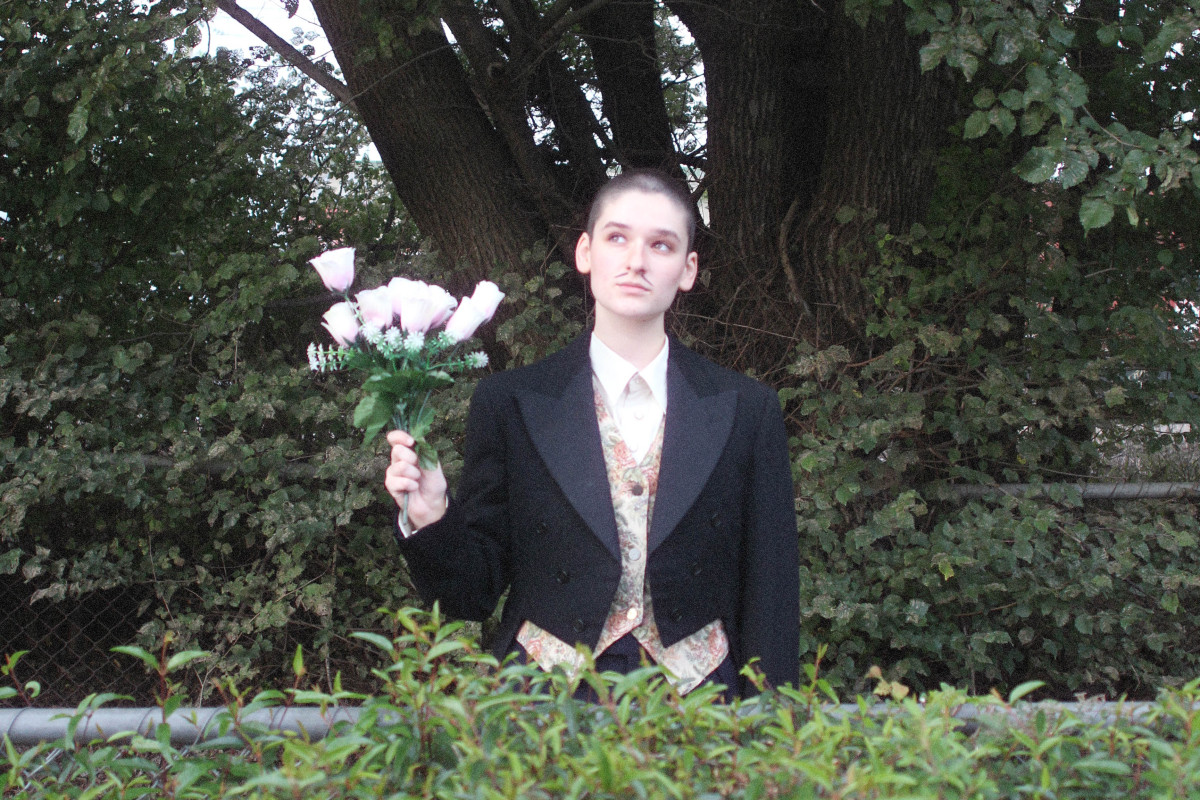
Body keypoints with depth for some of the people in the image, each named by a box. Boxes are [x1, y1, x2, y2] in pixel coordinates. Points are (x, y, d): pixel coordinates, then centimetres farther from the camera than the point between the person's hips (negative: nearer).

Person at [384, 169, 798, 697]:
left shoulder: (746, 411, 4)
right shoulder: (509, 403, 2)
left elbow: (769, 599, 5)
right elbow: (472, 594, 3)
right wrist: (430, 521, -15)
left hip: (693, 710, 1)